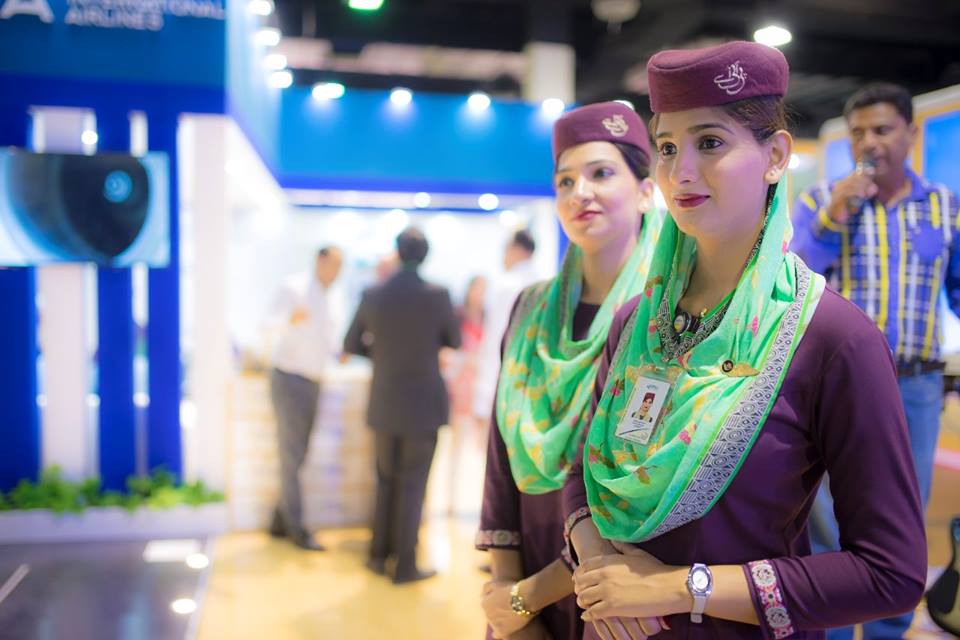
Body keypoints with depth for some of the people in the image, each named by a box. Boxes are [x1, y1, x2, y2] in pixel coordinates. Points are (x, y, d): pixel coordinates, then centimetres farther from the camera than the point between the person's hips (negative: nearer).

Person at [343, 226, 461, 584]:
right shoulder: (437, 295, -12)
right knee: (412, 485, 5)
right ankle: (405, 565, 10)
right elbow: (455, 342, 3)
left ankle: (379, 555, 26)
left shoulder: (373, 295, -4)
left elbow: (351, 345, 5)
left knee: (386, 480, 18)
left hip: (384, 404, 3)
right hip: (423, 405, -3)